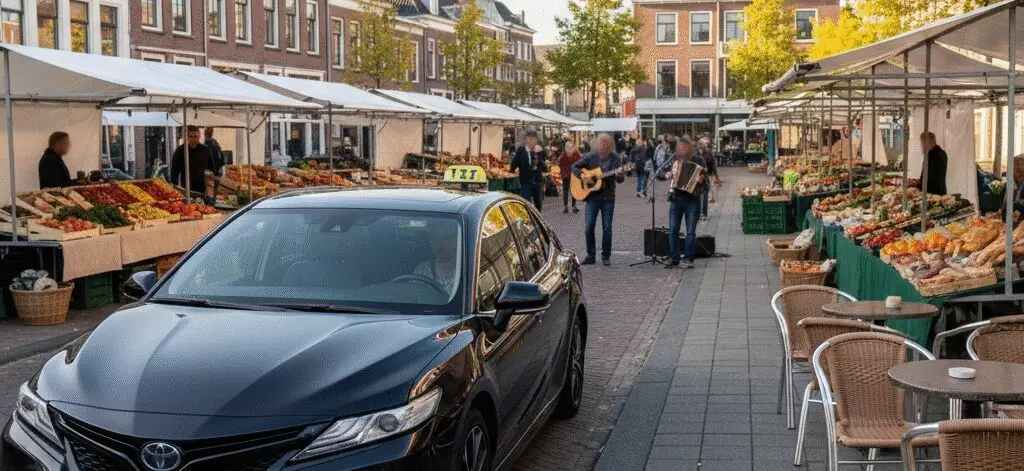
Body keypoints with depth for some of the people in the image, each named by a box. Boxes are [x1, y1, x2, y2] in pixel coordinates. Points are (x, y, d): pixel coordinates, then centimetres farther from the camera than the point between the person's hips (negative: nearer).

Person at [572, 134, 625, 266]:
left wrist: (618, 175, -28)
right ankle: (591, 255, 10)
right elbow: (574, 167, 6)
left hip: (608, 197, -1)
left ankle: (606, 256, 12)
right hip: (592, 196, 1)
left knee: (607, 227, 1)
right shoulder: (591, 157, 2)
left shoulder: (615, 158, -1)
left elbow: (621, 180, -5)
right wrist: (583, 177, -11)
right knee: (589, 226, -2)